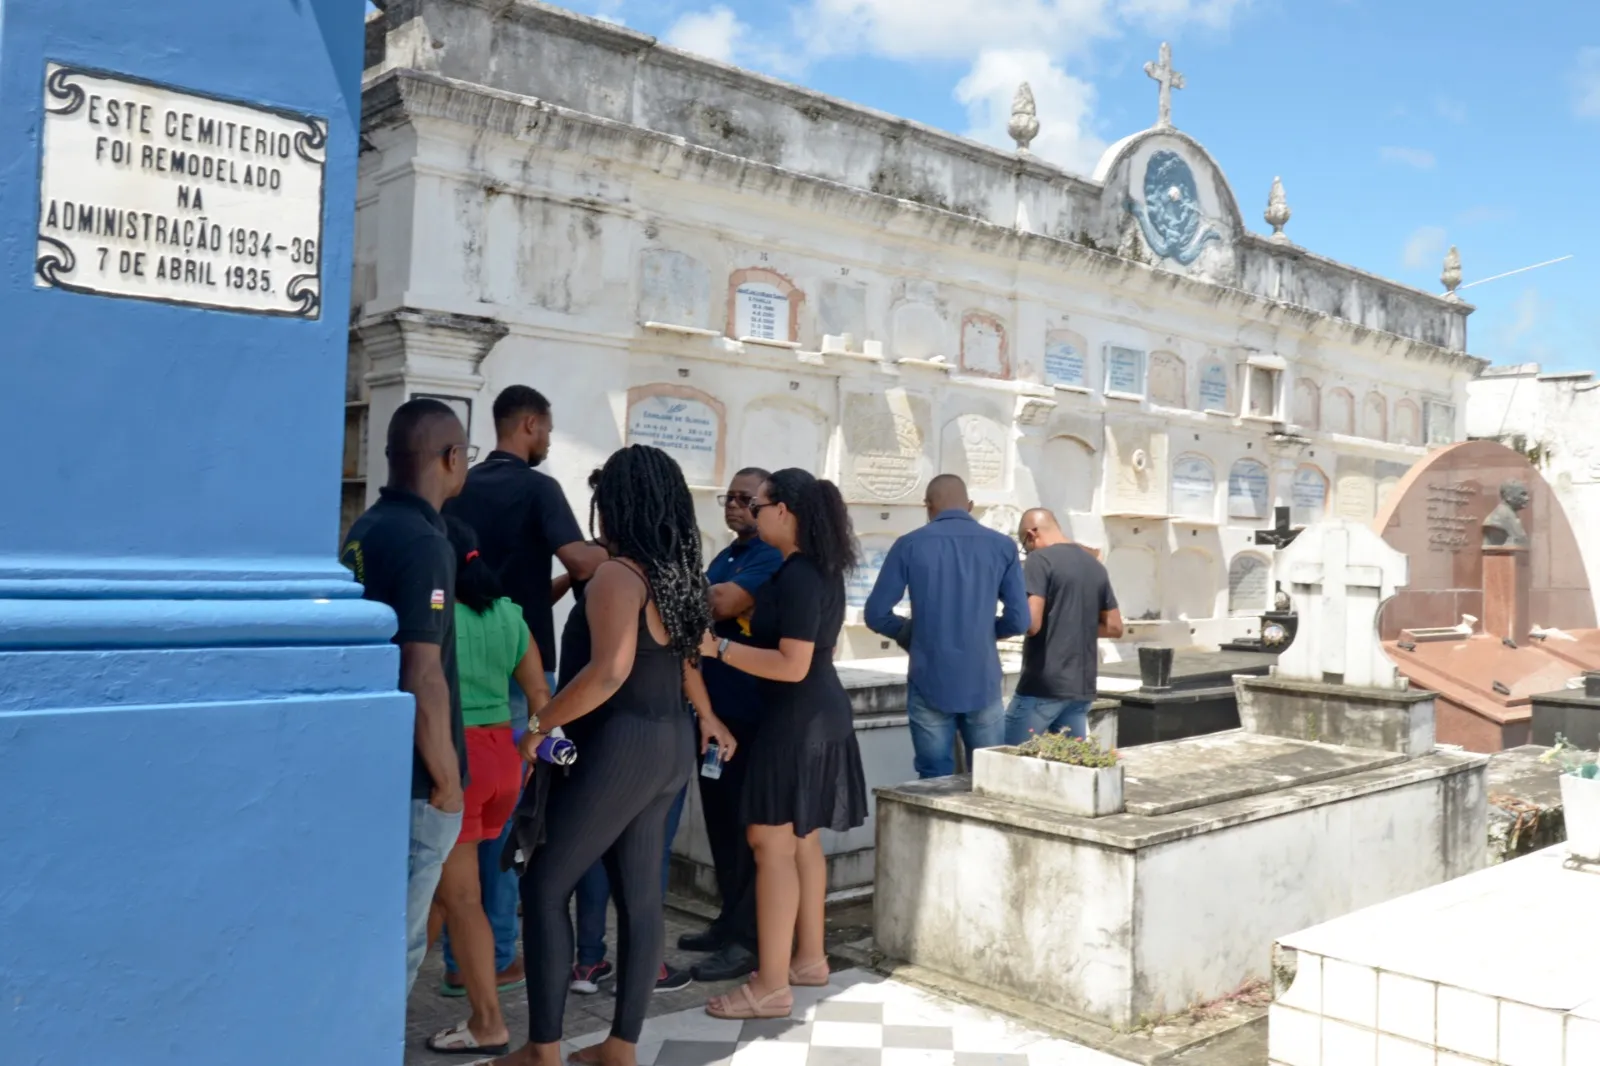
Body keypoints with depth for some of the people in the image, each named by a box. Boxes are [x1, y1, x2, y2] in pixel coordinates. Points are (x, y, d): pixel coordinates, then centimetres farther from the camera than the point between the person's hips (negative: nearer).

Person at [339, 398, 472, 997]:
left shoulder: (364, 531, 9)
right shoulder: (423, 542, -19)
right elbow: (422, 676, -24)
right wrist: (447, 780, -14)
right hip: (410, 779, -9)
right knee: (396, 940, 2)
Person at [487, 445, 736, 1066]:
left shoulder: (617, 575, -17)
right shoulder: (680, 574, 8)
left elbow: (610, 672, -29)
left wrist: (538, 726, -20)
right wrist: (708, 720, 35)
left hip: (623, 745, -8)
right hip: (671, 744, 8)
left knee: (545, 886, 4)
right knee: (641, 894, 12)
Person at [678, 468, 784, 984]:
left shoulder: (772, 556, -12)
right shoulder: (725, 556, 17)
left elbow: (722, 604, -24)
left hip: (750, 713, -9)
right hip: (716, 707, 9)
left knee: (749, 824, -2)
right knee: (720, 818, 15)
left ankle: (749, 939, 6)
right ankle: (730, 920, 27)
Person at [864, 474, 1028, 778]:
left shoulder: (909, 546, -4)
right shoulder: (1002, 546, 0)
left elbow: (876, 615, -3)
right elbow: (1019, 620, -1)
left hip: (930, 685, -1)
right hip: (983, 684, 1)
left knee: (936, 783, 8)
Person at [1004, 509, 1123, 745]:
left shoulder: (1040, 559, -9)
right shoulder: (1095, 565, 12)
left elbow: (1031, 623, -17)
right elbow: (1114, 627, 17)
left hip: (1045, 686, -7)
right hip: (1083, 687, 7)